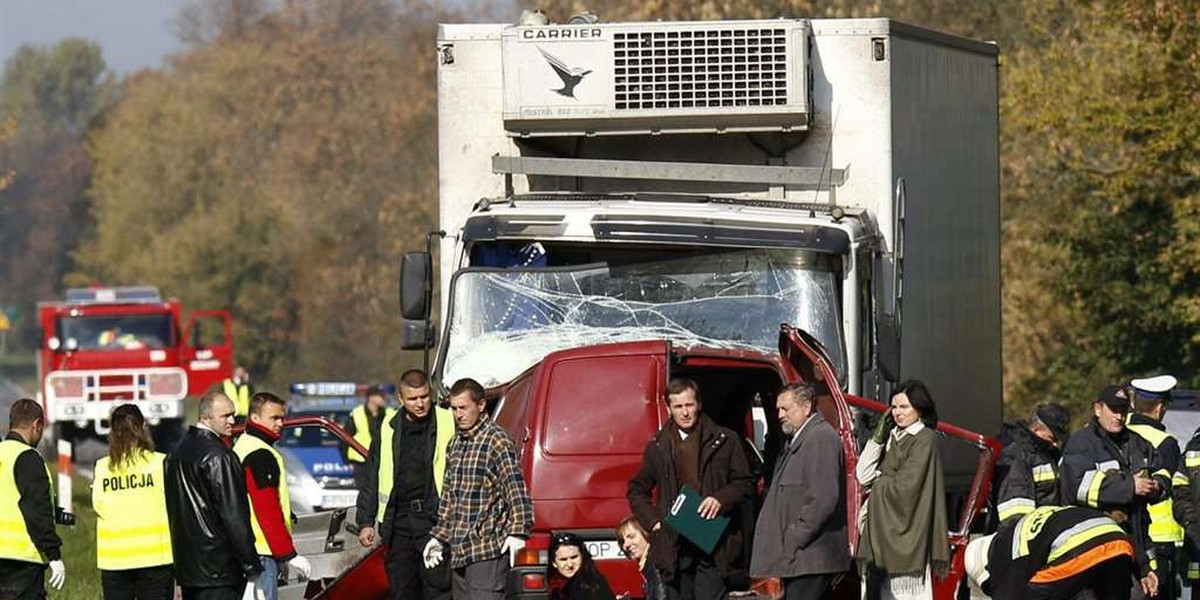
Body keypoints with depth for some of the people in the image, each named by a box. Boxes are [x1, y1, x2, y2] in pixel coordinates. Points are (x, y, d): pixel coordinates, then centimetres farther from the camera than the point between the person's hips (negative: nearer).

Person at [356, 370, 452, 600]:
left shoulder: (448, 424, -1)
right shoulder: (388, 428, 11)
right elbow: (371, 479, 15)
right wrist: (366, 522, 9)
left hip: (435, 522, -4)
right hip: (399, 524, 4)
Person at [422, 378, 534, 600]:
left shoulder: (497, 441, -9)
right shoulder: (456, 444, 17)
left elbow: (515, 488, -17)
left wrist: (517, 532, -27)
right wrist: (439, 535, 27)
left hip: (488, 550, -9)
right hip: (459, 551, 9)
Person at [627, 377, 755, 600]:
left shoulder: (724, 441, 6)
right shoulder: (658, 446, 13)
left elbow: (745, 484, 8)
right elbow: (637, 490, 22)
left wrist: (721, 500, -11)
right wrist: (652, 521, 7)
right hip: (674, 546, 3)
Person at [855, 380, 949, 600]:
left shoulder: (925, 440, -6)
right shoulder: (891, 437, 17)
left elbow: (905, 484, -14)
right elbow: (862, 475, 9)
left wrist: (878, 478, 4)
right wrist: (878, 438, 2)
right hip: (882, 532, 7)